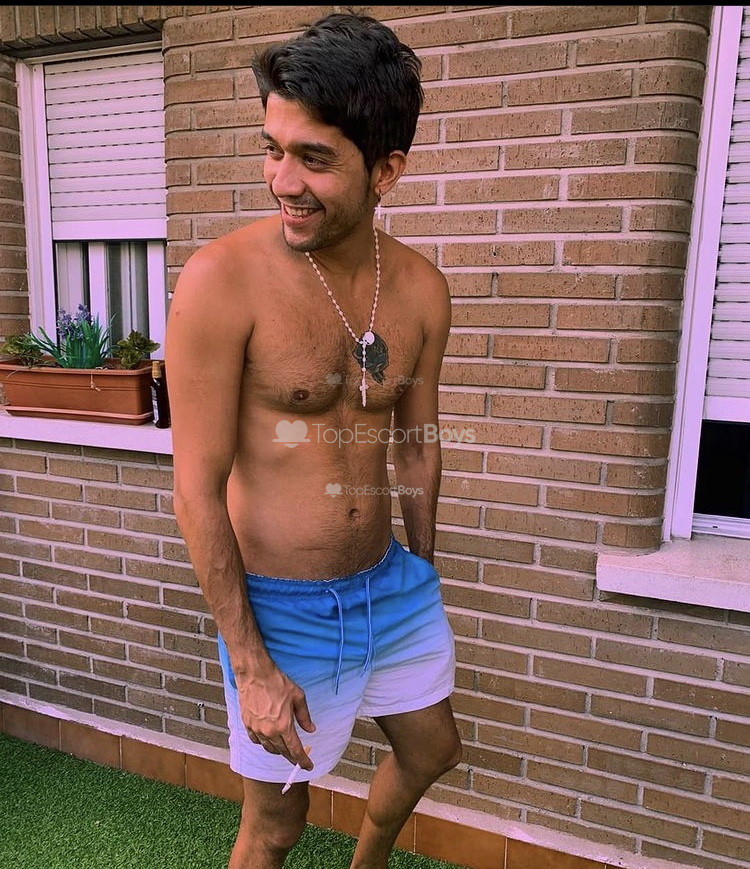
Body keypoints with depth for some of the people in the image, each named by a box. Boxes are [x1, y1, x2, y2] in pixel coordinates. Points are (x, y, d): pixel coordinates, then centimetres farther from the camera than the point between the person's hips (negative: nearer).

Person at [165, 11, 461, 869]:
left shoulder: (421, 289, -5)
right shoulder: (223, 278, -21)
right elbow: (197, 490, -17)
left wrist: (422, 572, 16)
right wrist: (250, 667, -13)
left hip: (392, 583, 6)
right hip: (281, 605, -5)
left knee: (431, 751, 28)